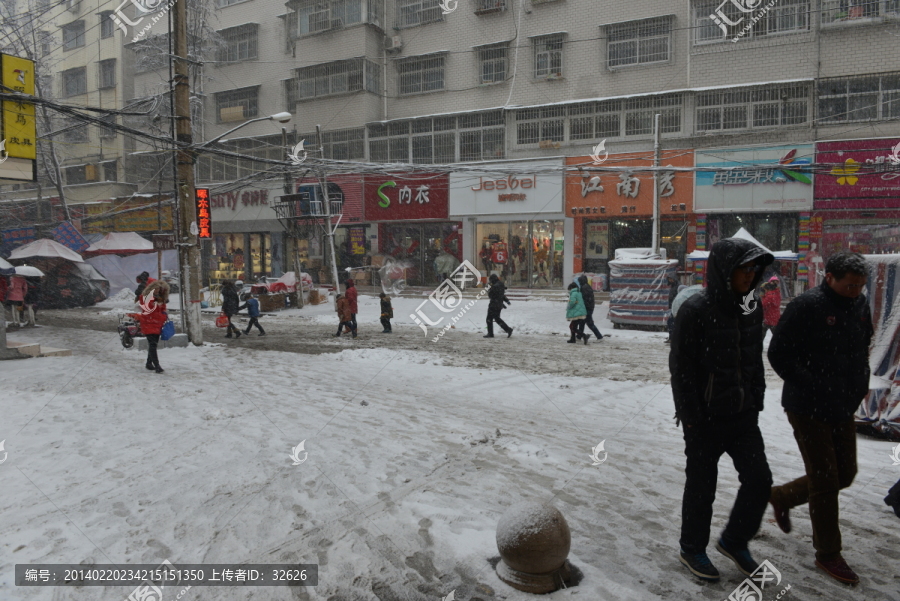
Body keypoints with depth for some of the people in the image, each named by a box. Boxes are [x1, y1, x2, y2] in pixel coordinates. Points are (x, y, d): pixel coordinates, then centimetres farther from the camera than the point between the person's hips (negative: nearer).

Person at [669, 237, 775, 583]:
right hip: (706, 417, -6)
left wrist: (756, 400, 9)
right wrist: (691, 417, -15)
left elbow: (756, 360, 15)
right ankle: (692, 549, 31)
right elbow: (681, 367, -15)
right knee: (702, 485, 8)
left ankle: (734, 541, 31)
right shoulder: (696, 310, -17)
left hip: (743, 414, 6)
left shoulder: (751, 309, 4)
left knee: (759, 479, 6)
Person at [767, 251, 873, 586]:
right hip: (807, 408, -7)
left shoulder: (859, 306, 5)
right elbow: (778, 354, -18)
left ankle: (781, 497, 37)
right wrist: (814, 388, -21)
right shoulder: (807, 306, -18)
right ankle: (828, 554, 18)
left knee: (845, 474, 16)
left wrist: (860, 385, 5)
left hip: (843, 408, 8)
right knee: (825, 480, 1)